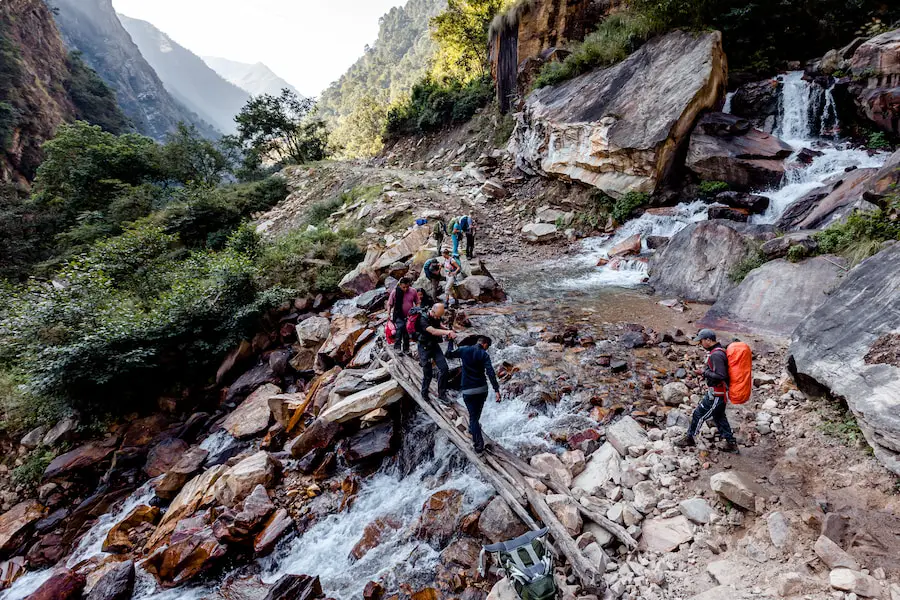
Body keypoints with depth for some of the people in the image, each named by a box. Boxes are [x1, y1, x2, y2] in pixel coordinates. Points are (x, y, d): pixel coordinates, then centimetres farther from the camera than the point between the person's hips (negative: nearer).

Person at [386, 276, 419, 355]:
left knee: (407, 333, 11)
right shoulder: (395, 292, -10)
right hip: (398, 316, -3)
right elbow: (389, 304, -2)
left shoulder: (413, 291, -6)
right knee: (400, 326, -29)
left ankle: (406, 349, 27)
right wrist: (388, 314, -7)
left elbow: (417, 303, 6)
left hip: (409, 316, 3)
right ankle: (397, 346, -22)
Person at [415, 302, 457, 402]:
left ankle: (441, 394, 8)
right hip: (425, 348, -6)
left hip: (435, 345, 6)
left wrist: (448, 331, 3)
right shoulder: (423, 319, -24)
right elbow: (433, 331, -39)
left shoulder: (437, 317, -2)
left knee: (444, 368, -5)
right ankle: (424, 394, 26)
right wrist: (447, 332, -52)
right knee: (428, 373, 0)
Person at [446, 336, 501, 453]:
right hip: (482, 389, 1)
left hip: (468, 391, 0)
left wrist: (451, 341, 24)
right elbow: (490, 372, -18)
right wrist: (496, 390, -20)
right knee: (476, 413, 25)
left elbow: (449, 354, 11)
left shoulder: (464, 350, -3)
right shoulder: (484, 355, -8)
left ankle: (479, 444, -3)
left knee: (473, 415, 3)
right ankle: (473, 428, 48)